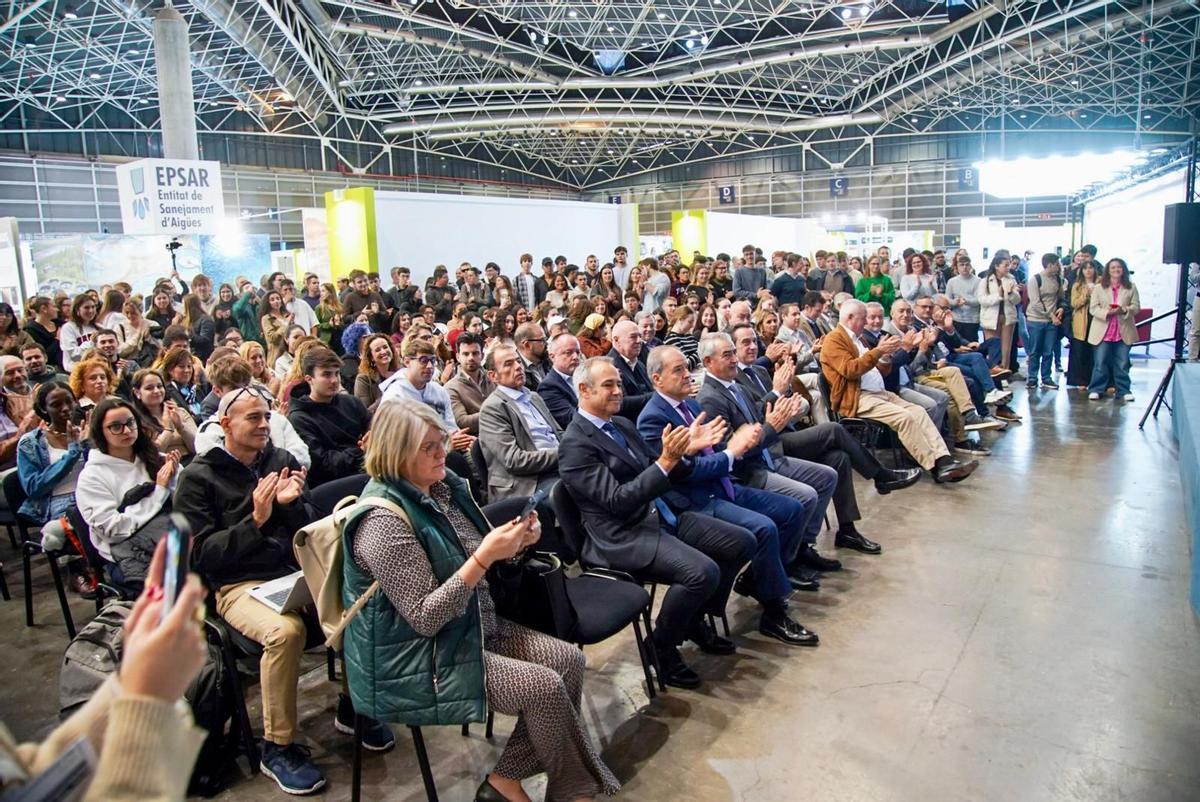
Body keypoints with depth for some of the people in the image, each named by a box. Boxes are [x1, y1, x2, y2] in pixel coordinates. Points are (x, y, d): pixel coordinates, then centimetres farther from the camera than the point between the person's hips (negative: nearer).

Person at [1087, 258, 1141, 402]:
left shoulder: (1131, 287, 7)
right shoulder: (1099, 288, 4)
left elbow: (1136, 307, 2)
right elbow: (1093, 308, -2)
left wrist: (1123, 310, -17)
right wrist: (1106, 312, -20)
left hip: (1123, 332, 1)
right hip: (1103, 332, -1)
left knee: (1122, 363, 5)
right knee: (1101, 362, 1)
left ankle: (1124, 390, 13)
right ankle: (1096, 390, 7)